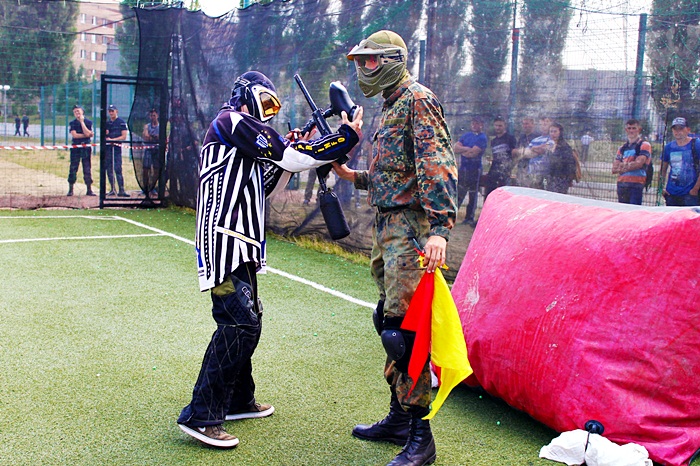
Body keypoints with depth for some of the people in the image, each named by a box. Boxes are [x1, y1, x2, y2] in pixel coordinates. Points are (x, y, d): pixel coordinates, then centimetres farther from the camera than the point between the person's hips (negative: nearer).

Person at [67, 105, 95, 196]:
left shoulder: (88, 122, 6)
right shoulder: (72, 123, 6)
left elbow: (87, 133, -9)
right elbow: (74, 135, -8)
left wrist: (82, 122, -8)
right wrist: (88, 135, -8)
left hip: (86, 147, 0)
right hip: (75, 147, 0)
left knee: (87, 168, 0)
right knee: (73, 168, -1)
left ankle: (89, 190, 4)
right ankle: (70, 189, 4)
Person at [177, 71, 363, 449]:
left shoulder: (240, 134, 24)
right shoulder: (232, 121, -7)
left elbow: (265, 188, 23)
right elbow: (291, 157, -13)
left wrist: (291, 151, 12)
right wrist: (347, 136, -7)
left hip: (239, 247, 11)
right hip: (224, 243, -11)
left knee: (247, 321, 16)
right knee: (239, 324, -15)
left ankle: (238, 401, 28)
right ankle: (200, 416, -11)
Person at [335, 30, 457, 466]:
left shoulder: (418, 99, -9)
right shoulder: (390, 105, 21)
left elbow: (437, 165, -21)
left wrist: (440, 228, -30)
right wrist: (352, 175, 15)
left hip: (410, 228, -10)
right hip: (386, 226, 10)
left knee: (403, 329, -11)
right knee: (389, 323, 15)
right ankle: (398, 418, 27)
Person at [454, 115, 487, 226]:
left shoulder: (482, 138, -6)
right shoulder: (466, 135, 14)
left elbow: (473, 153, -17)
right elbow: (456, 148, 4)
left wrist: (461, 150, -3)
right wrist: (467, 149, -11)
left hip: (474, 170, -5)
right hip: (462, 168, 5)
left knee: (473, 194, 3)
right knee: (458, 193, 8)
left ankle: (470, 218, 12)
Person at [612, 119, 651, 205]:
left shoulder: (644, 145, 2)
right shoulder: (622, 148, 19)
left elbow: (639, 163, -12)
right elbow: (614, 169, 10)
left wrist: (622, 166, 0)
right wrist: (630, 166, -6)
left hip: (636, 184, -6)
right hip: (621, 184, 6)